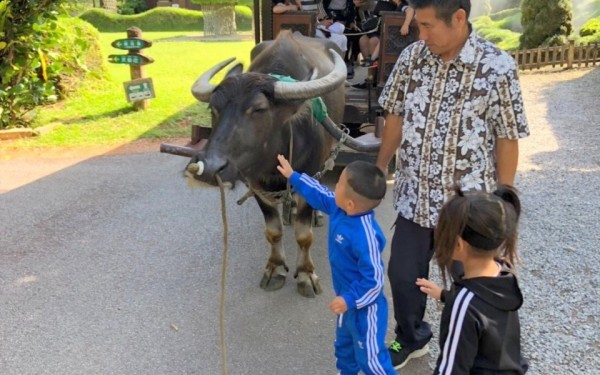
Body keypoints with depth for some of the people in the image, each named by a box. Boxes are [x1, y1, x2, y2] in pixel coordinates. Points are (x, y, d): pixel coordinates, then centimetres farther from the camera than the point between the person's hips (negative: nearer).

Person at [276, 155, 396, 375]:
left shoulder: (365, 236, -37)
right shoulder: (339, 208, -11)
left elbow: (373, 280, -31)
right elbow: (320, 195, 10)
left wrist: (350, 300, -23)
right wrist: (293, 177, 16)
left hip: (364, 307, -9)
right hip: (348, 298, 9)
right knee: (344, 344, 32)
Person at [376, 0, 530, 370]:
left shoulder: (498, 68, -16)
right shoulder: (411, 57, -4)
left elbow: (507, 140, -10)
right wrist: (379, 170, 12)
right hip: (413, 197, 4)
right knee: (403, 273, 17)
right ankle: (411, 339, 46)